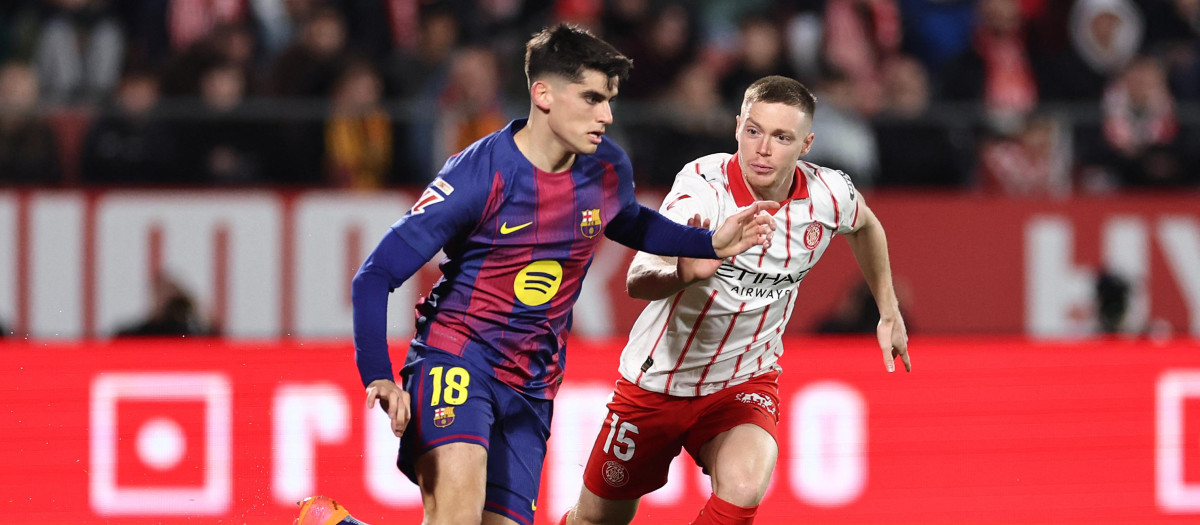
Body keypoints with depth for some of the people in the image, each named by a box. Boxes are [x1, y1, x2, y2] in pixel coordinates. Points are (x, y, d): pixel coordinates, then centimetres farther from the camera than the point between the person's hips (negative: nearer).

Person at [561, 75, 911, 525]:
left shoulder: (829, 196, -13)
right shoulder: (702, 186, -26)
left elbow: (865, 226, 14)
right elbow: (637, 282, -39)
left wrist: (889, 311, 17)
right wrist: (684, 273, -60)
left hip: (745, 384, 1)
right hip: (658, 381, -1)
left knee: (743, 487, -30)